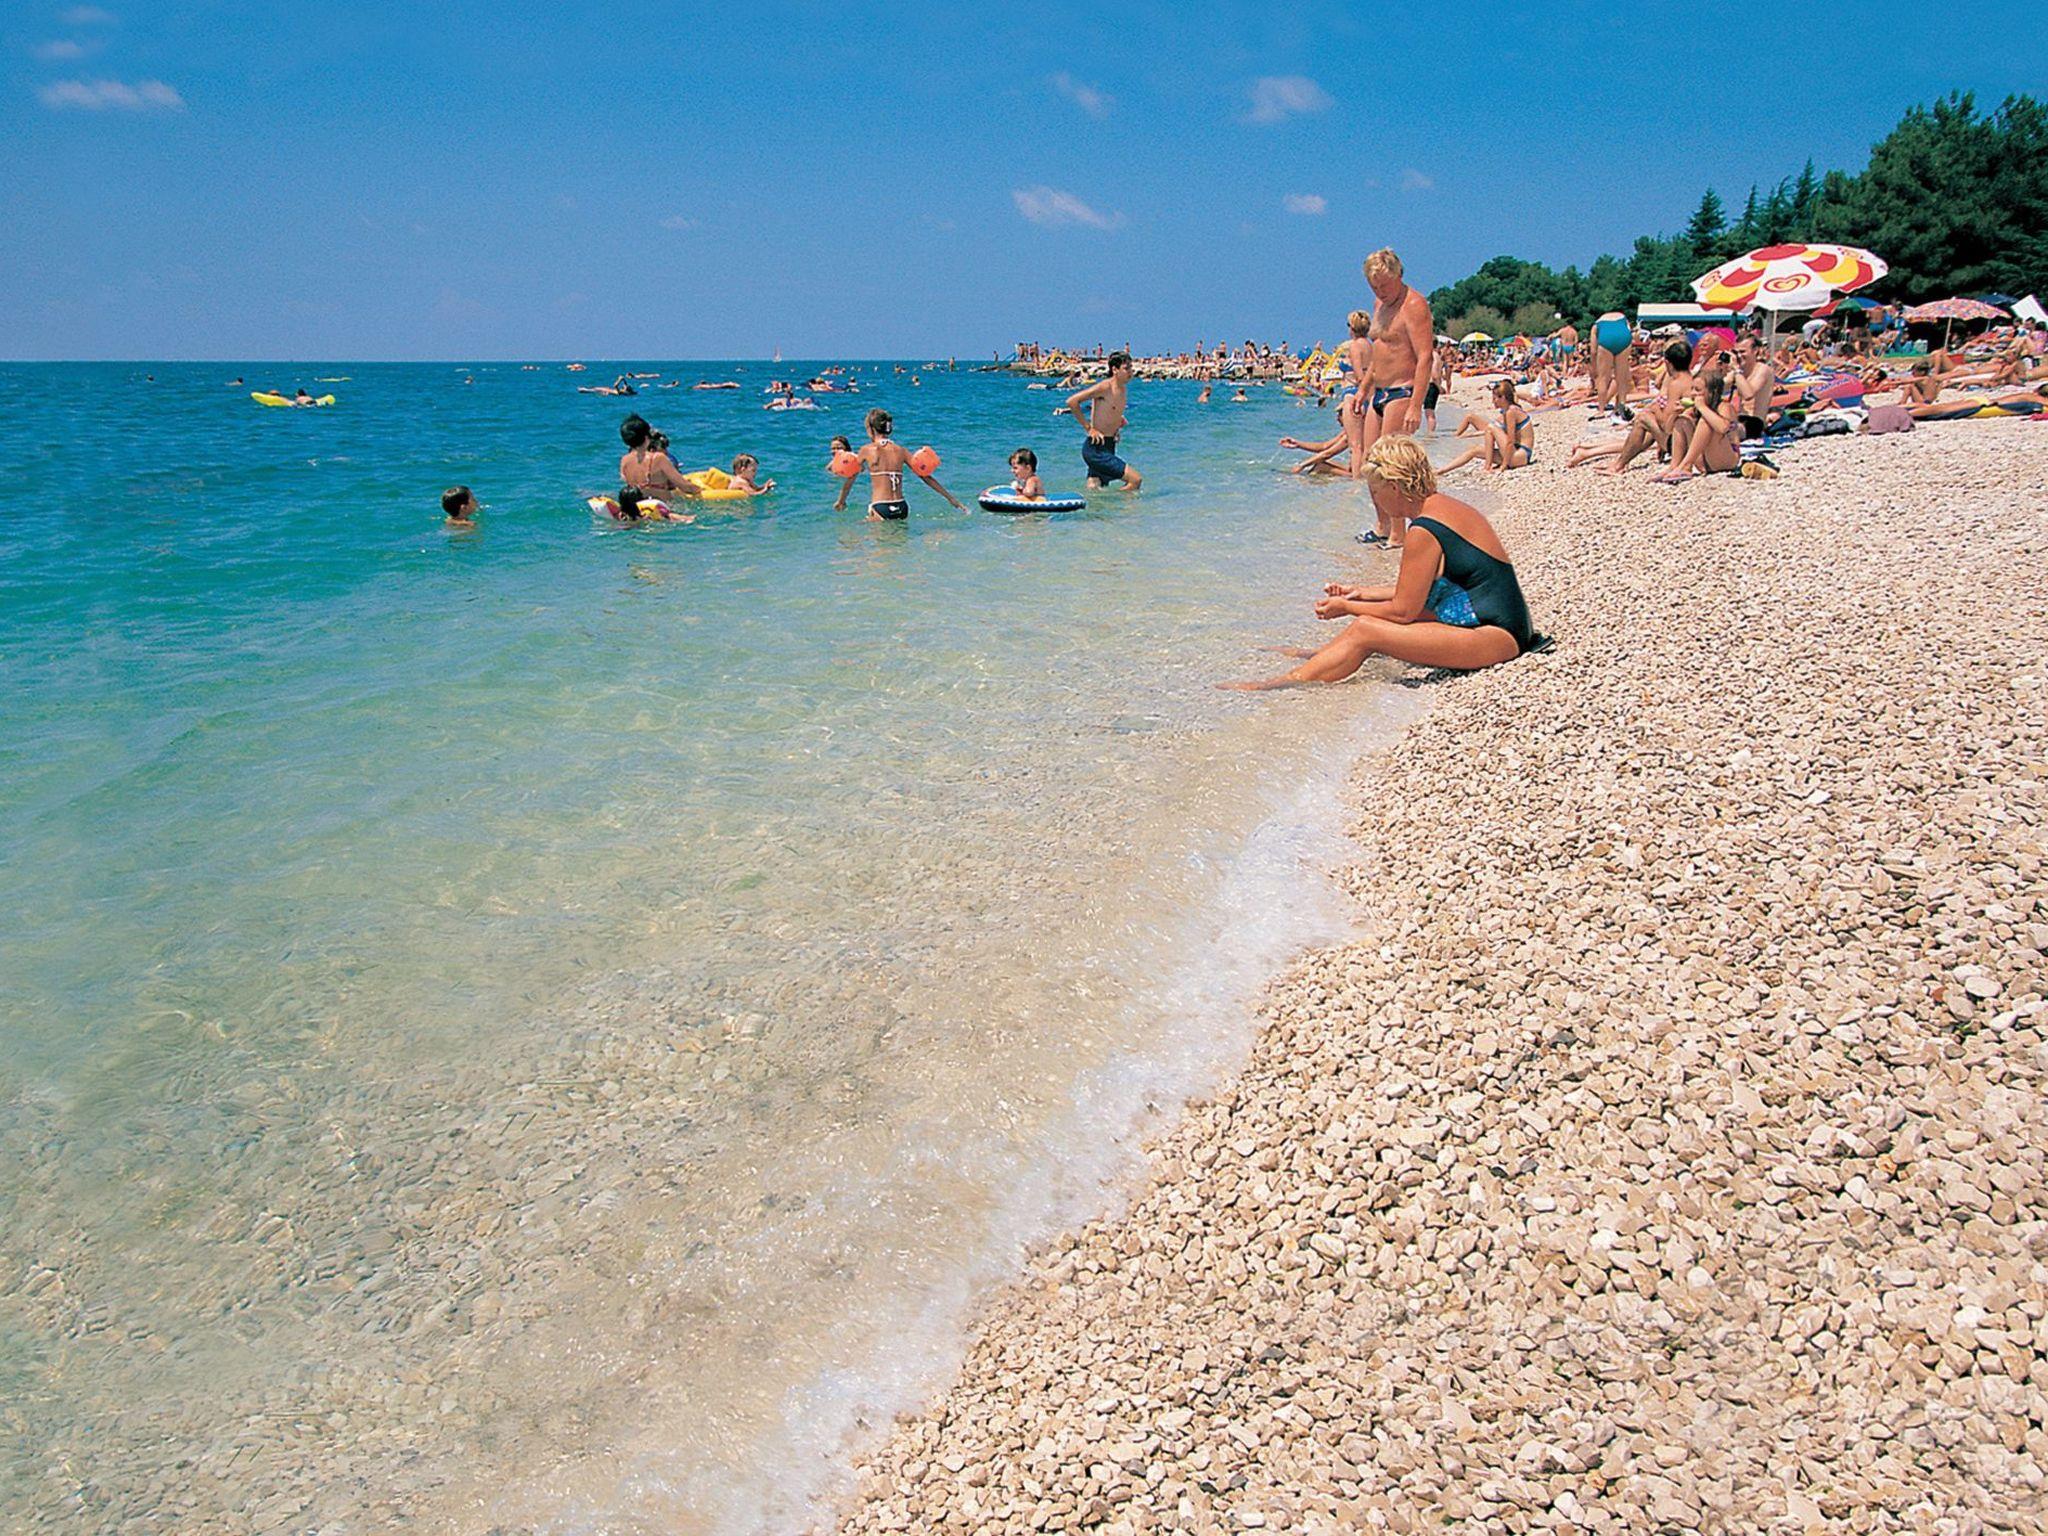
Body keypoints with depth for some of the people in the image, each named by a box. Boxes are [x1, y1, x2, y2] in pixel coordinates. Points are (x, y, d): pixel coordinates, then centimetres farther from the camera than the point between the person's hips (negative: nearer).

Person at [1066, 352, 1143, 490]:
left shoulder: (1124, 389, 11)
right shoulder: (1105, 387, -15)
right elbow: (1072, 401, -20)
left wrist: (1119, 422, 12)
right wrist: (1088, 428, -16)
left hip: (1108, 447, 9)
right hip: (1096, 448, -9)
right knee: (1136, 480, -14)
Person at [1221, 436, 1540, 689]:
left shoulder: (1424, 532, -17)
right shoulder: (1447, 506, 13)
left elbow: (1403, 611, -12)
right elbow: (1420, 590, 21)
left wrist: (1347, 608, 2)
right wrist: (1362, 594, 24)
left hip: (1497, 636, -10)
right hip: (1507, 626, 10)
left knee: (1364, 630, -15)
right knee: (1378, 620, 23)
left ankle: (1282, 682, -8)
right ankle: (1313, 656, 39)